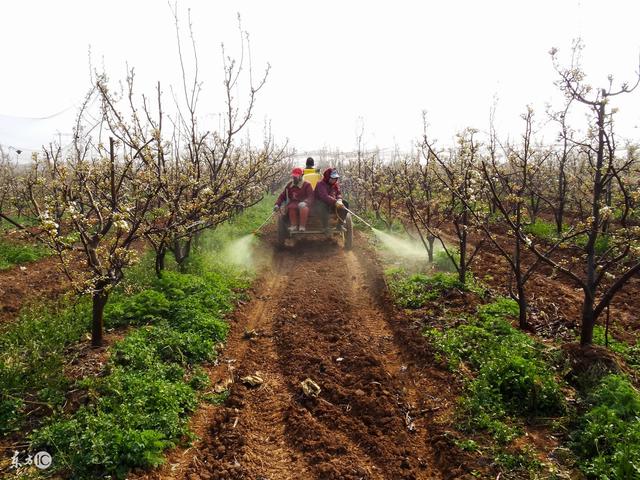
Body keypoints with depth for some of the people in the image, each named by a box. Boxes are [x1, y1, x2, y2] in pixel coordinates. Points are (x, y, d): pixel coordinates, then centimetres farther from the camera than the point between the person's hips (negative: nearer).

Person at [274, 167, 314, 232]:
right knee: (292, 207, -35)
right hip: (293, 203, 3)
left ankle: (302, 226, -32)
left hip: (303, 203, -3)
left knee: (303, 207, -40)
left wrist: (305, 202, -32)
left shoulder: (306, 185, 1)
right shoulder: (289, 185, 13)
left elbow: (310, 197, -10)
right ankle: (294, 226, -27)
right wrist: (277, 204, 2)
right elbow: (282, 196, 18)